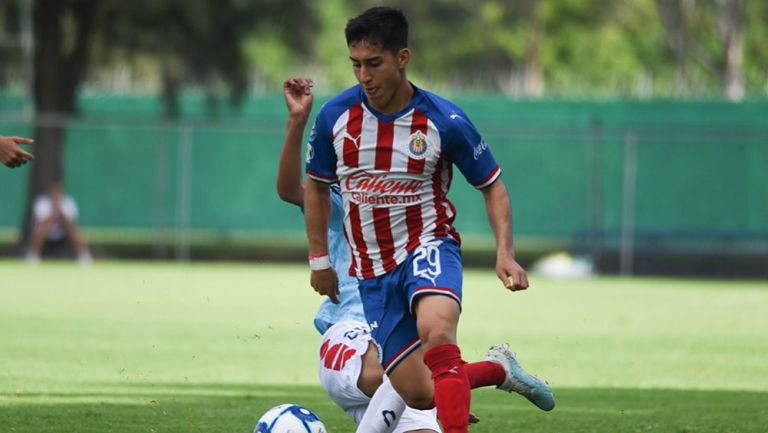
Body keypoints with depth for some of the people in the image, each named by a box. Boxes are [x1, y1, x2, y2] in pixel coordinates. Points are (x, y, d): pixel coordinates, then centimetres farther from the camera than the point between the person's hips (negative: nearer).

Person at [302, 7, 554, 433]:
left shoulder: (444, 121, -12)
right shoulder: (335, 115, -6)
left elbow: (492, 185, 1)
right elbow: (316, 185, 12)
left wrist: (505, 253, -12)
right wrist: (319, 259, 12)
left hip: (427, 247, -3)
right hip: (372, 270, 3)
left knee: (435, 330, -37)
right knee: (417, 394, -2)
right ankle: (497, 368, 25)